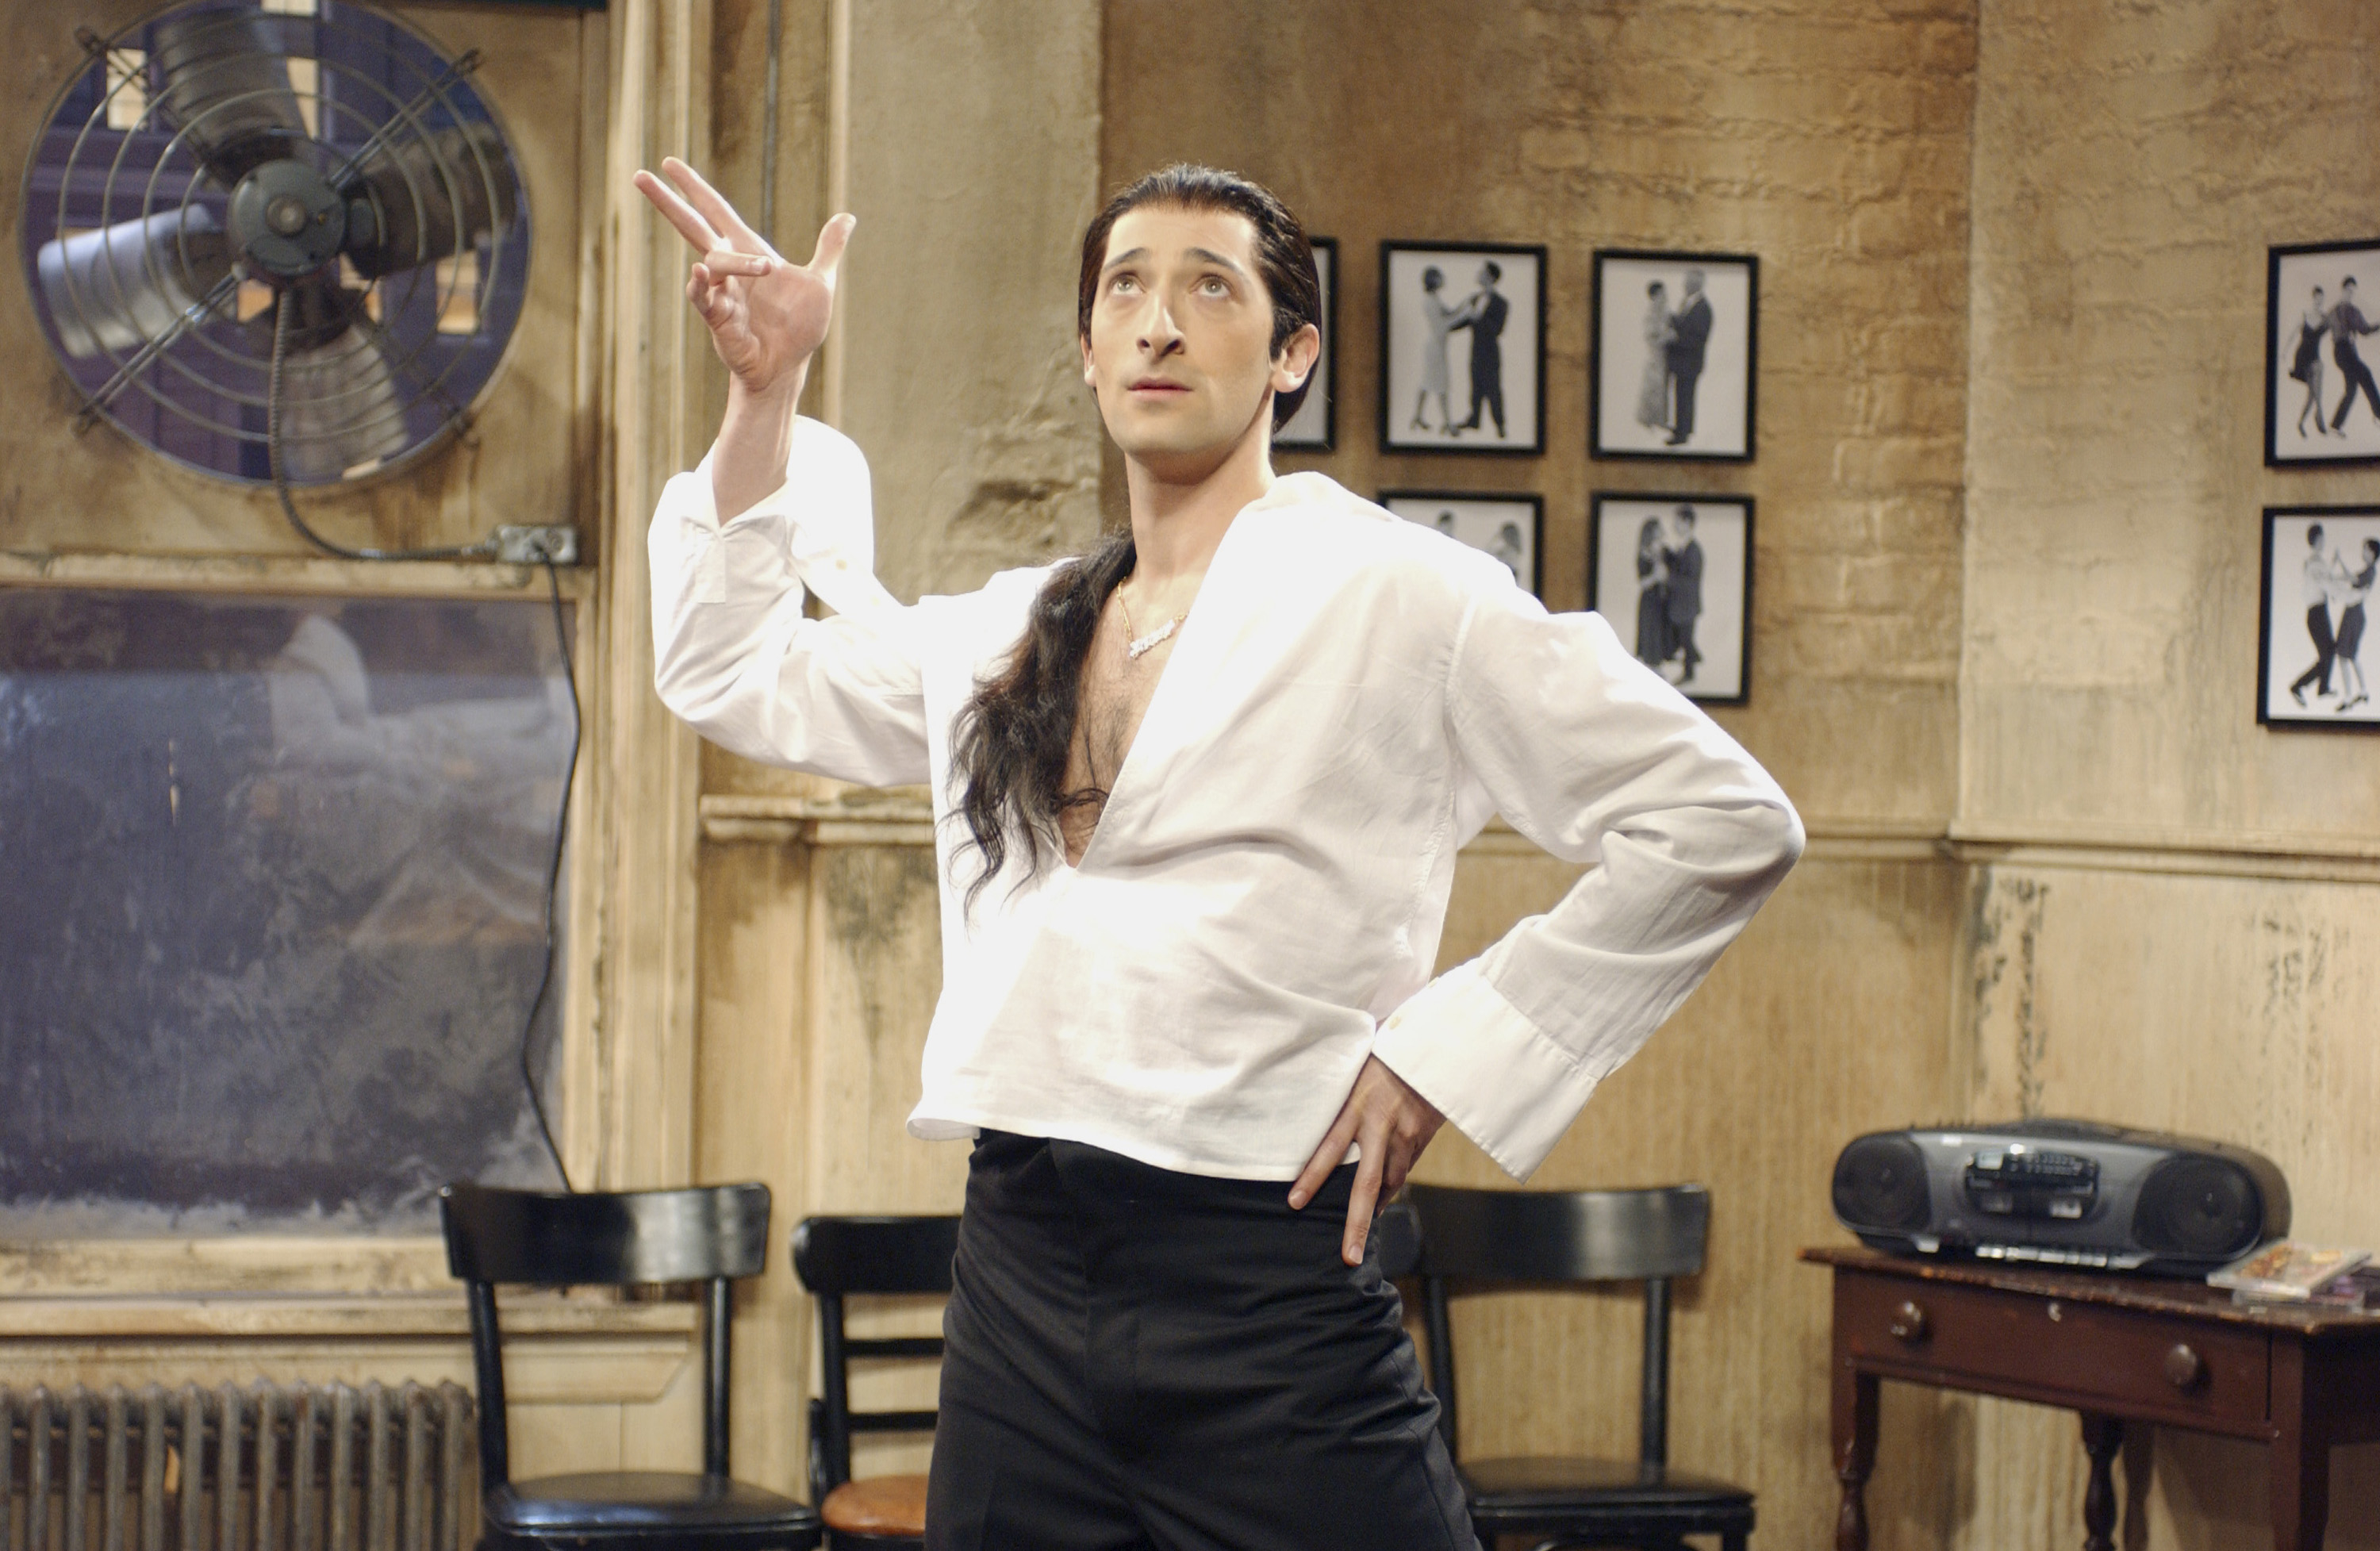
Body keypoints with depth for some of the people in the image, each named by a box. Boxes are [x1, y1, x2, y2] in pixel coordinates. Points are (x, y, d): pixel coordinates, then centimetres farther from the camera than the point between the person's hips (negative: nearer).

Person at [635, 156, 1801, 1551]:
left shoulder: (1396, 599, -3)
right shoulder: (1006, 636, 14)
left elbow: (1726, 823, -5)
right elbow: (731, 673, 26)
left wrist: (1454, 1051, -7)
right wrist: (765, 395, 16)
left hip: (1265, 1292, -5)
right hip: (1018, 1286, 5)